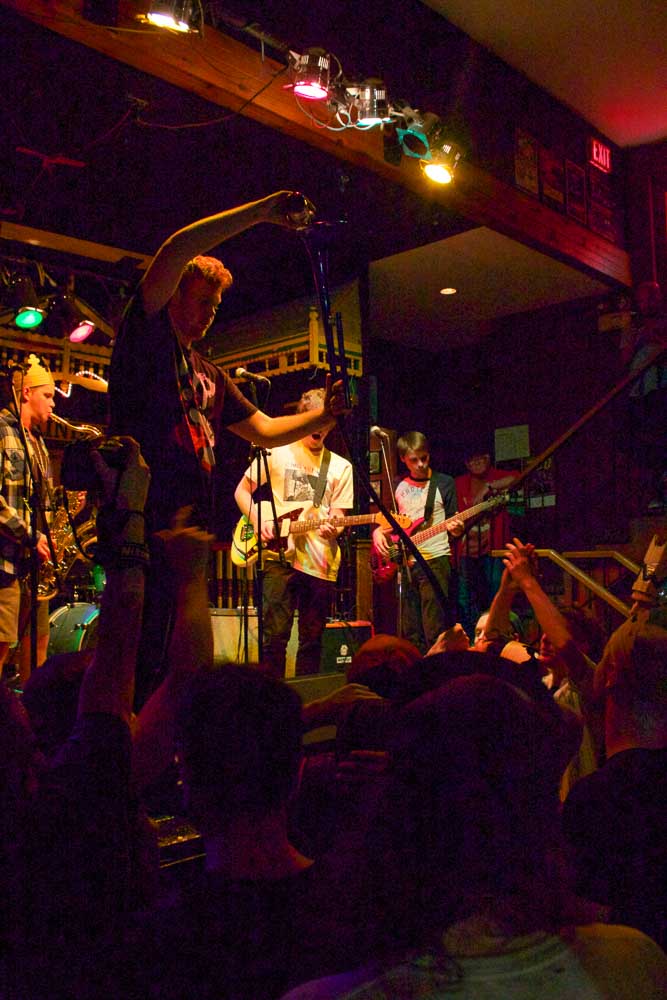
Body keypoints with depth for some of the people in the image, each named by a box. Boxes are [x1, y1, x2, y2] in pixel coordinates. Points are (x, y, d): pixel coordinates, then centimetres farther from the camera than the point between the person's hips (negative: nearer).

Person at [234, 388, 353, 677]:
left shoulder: (341, 467, 12)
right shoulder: (276, 452, 7)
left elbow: (338, 516, 7)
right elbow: (242, 491, 11)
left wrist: (332, 528, -16)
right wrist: (259, 521, -7)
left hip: (320, 563, 3)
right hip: (279, 555, -2)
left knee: (312, 640, 9)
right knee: (275, 635, -8)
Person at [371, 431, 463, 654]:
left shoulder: (444, 483, 3)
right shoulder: (398, 487, 13)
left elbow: (452, 523, 4)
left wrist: (455, 528, -19)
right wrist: (378, 532, 1)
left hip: (434, 559, -4)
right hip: (404, 562, 4)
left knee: (434, 632, -11)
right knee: (411, 635, 7)